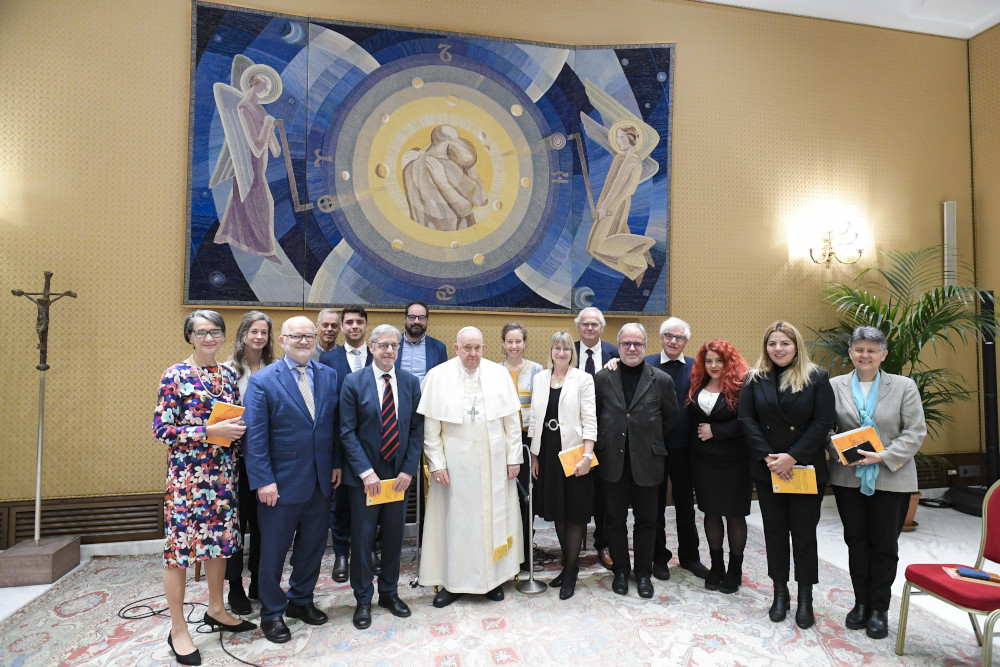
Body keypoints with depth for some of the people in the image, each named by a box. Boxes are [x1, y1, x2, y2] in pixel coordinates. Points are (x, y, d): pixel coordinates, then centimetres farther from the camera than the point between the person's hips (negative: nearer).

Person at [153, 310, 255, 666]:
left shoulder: (228, 375, 8)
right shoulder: (175, 375, -9)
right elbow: (161, 429, -12)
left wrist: (239, 426, -5)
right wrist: (209, 431, -20)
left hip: (222, 471, 6)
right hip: (187, 472, -5)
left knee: (220, 539, 15)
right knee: (180, 545, 3)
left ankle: (216, 610, 34)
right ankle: (178, 629, 19)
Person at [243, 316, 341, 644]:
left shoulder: (329, 376, 3)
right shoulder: (263, 380, -10)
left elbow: (334, 425, 6)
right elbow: (255, 436, -12)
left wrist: (337, 463, 3)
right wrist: (263, 480, -15)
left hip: (321, 480, 4)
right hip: (282, 481, -4)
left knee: (313, 544, 17)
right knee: (274, 549, 11)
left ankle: (301, 600, 39)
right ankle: (272, 613, 31)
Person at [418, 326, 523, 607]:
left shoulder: (499, 374, 1)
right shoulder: (438, 376, -3)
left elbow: (512, 421, 4)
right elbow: (431, 426, -3)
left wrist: (514, 457, 1)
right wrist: (437, 463, -7)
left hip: (494, 461, 2)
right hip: (455, 462, -1)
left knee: (494, 517, 10)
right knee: (455, 518, 6)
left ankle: (494, 577, 27)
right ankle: (453, 580, 22)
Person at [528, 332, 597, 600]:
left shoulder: (583, 379, -4)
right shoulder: (540, 378, 8)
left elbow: (589, 420, -8)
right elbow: (535, 419, 10)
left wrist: (586, 456, -17)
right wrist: (534, 455, 8)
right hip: (548, 452, 4)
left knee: (574, 513, 3)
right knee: (557, 511, 13)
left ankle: (571, 572, 17)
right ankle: (568, 565, 28)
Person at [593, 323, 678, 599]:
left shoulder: (661, 380, -2)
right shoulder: (602, 378, 0)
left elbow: (671, 419, 9)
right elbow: (593, 415, 7)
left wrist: (653, 443, 8)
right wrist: (602, 446, 4)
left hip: (646, 461, 0)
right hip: (613, 461, 1)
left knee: (646, 520, 11)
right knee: (615, 519, 11)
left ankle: (643, 572, 28)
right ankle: (620, 570, 29)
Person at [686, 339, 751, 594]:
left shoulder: (741, 385, -11)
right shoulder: (697, 385, 6)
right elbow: (691, 418, 12)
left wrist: (715, 431, -17)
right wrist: (698, 434, 0)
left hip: (733, 461, -5)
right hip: (703, 459, 5)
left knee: (734, 514, 7)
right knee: (711, 512, 13)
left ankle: (735, 570, 24)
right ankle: (716, 565, 28)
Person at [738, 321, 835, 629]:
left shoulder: (817, 377, -4)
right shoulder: (754, 378, 2)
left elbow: (823, 422, -9)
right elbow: (747, 420, -2)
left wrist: (792, 457, -15)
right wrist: (767, 457, -13)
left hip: (806, 468, -2)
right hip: (767, 469, 2)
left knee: (804, 532, 6)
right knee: (774, 530, 11)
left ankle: (805, 598, 21)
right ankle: (780, 592, 25)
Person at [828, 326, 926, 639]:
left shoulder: (904, 386, -1)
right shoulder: (835, 386, 2)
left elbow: (915, 433, -6)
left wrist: (883, 457, -16)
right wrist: (840, 452, -14)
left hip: (891, 479, -1)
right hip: (848, 478, 2)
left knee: (884, 544, 7)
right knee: (856, 541, 11)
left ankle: (879, 609, 22)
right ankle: (861, 602, 27)